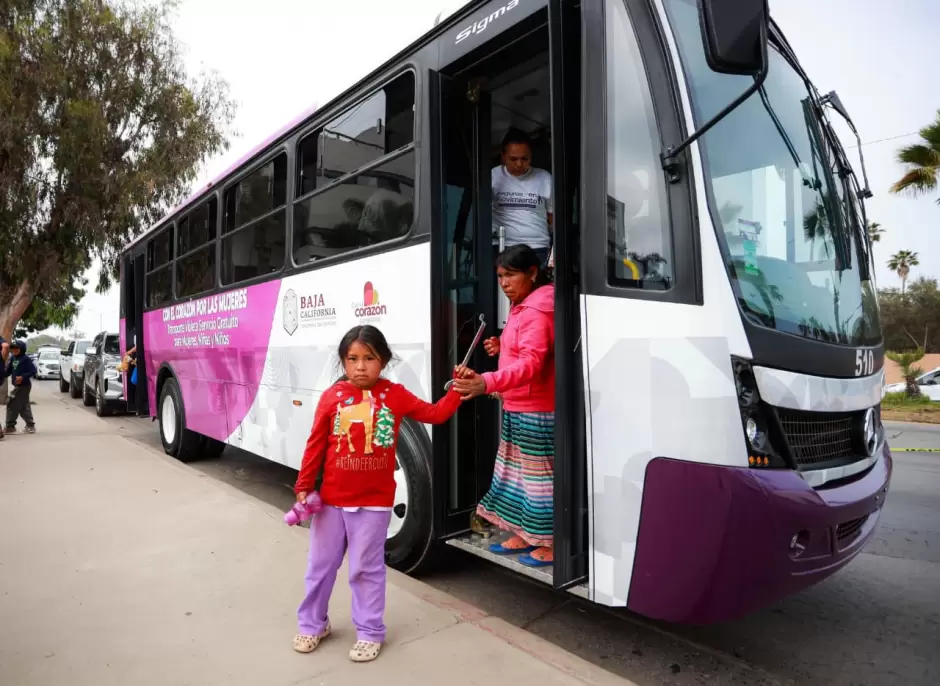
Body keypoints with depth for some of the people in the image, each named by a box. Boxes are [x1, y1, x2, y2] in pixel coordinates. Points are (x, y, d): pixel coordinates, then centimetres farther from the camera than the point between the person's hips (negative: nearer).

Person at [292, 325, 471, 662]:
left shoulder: (395, 395, -5)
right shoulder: (332, 397, -6)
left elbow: (435, 414, 0)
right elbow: (315, 445, -2)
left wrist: (457, 390, -11)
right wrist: (303, 487, 0)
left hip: (374, 502, -1)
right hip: (331, 499, 2)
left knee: (367, 569, 10)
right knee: (320, 564, 18)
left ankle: (370, 632, 28)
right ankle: (312, 624, 39)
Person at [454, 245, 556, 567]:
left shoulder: (537, 312, -19)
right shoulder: (521, 308, 15)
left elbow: (531, 363, -33)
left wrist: (487, 383, -47)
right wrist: (502, 347, 4)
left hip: (535, 411, -11)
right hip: (515, 409, 11)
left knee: (538, 474, 0)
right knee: (515, 471, 17)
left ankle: (551, 544, 14)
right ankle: (524, 536, 31)